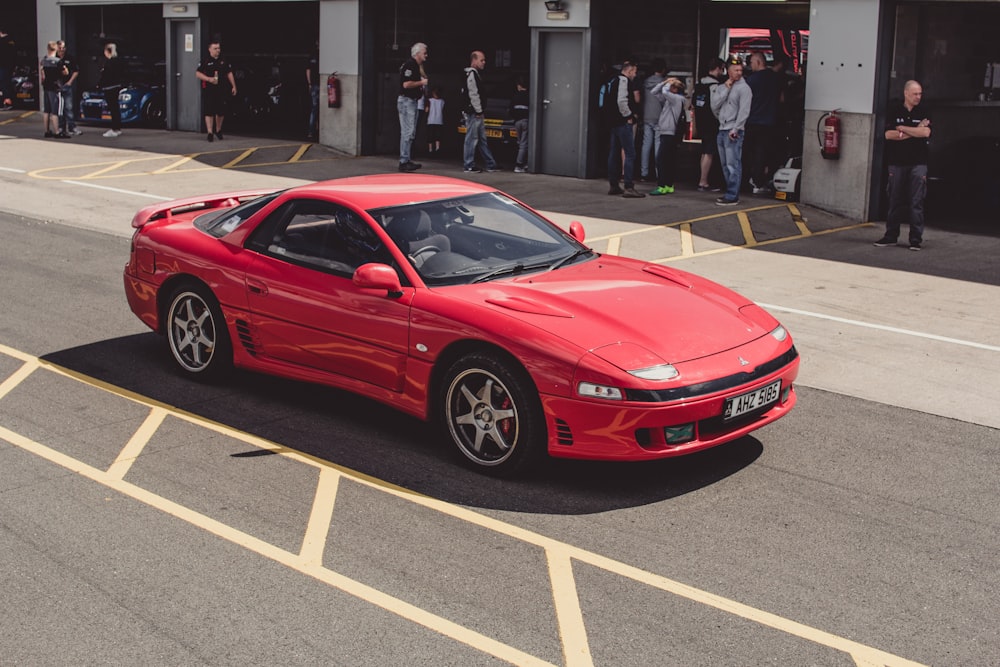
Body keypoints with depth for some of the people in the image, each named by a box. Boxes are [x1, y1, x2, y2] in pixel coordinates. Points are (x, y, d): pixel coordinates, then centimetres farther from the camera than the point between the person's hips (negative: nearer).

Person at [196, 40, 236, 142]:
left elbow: (229, 73, 15)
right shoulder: (205, 61, -2)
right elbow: (198, 73, -6)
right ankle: (210, 133, -4)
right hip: (208, 90, -4)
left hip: (221, 90, 4)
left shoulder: (224, 61, 10)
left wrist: (233, 86, 8)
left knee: (221, 112, 8)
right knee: (209, 112, -6)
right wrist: (209, 79, -18)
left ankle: (218, 131, 27)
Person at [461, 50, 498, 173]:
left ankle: (491, 164, 16)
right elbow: (473, 95, -19)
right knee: (472, 139, -5)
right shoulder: (471, 74, -13)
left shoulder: (475, 74, 19)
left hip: (477, 113, 11)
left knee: (482, 139, 12)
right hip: (473, 113, -11)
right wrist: (479, 111, -17)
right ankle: (469, 166, -1)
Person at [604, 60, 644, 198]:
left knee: (614, 153, 12)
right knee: (630, 154, -11)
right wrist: (628, 116, -13)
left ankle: (613, 186, 18)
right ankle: (629, 188, -15)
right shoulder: (623, 80, -11)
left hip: (614, 122, 10)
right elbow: (621, 101, -23)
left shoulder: (615, 81, 18)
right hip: (623, 123, -10)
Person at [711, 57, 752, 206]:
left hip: (734, 131, -7)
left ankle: (732, 196, -12)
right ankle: (731, 192, 18)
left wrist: (735, 129, -17)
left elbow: (744, 111, -11)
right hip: (722, 130, 7)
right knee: (725, 165, 10)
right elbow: (714, 106, 3)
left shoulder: (743, 88, -4)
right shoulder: (721, 87, 15)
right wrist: (726, 89, -2)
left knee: (733, 164, -10)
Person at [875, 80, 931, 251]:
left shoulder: (924, 112, 5)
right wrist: (915, 131, -7)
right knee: (895, 201, 6)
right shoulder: (894, 110, 5)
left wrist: (902, 129, -7)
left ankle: (916, 239, -2)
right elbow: (888, 134, -6)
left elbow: (926, 132, -11)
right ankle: (891, 236, 14)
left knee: (916, 202, -4)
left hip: (918, 163, -1)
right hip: (897, 162, 1)